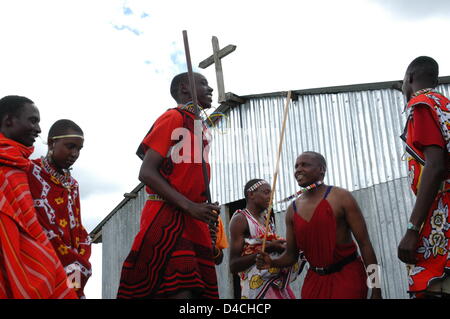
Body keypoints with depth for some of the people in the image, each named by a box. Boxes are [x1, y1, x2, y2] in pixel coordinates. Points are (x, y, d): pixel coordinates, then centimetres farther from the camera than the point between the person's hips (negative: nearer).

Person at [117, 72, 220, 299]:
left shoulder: (199, 127, 22)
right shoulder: (173, 117, -2)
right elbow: (147, 173, -12)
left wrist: (206, 213, 11)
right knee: (178, 292, -17)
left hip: (193, 221, 8)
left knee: (198, 290, 3)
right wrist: (190, 206, -19)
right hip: (166, 218, -8)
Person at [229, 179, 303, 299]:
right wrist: (267, 249, -23)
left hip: (278, 284, 7)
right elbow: (234, 265, -16)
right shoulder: (240, 219, -10)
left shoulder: (267, 219, 13)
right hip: (257, 287, -7)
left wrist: (282, 247, 1)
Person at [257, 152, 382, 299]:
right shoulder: (292, 209, 5)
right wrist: (272, 263, -11)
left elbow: (364, 243, -10)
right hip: (314, 279, 5)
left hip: (347, 275, -4)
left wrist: (375, 289, -13)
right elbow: (291, 254, 11)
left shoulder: (341, 197, -9)